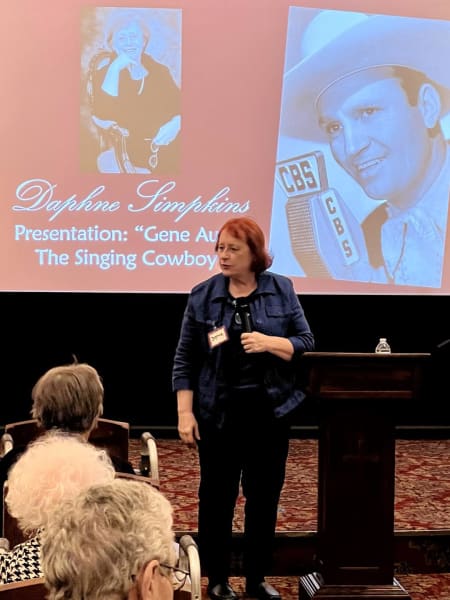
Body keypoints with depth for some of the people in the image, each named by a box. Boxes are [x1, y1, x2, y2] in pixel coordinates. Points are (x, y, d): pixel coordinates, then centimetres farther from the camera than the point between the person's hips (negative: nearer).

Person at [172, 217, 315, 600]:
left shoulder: (282, 290, 0)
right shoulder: (203, 295, -2)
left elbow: (306, 343, 0)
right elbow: (185, 359, -1)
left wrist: (270, 342, -18)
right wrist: (185, 412, -7)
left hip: (270, 411, 1)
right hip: (219, 413, -1)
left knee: (264, 497, 9)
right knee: (217, 497, 6)